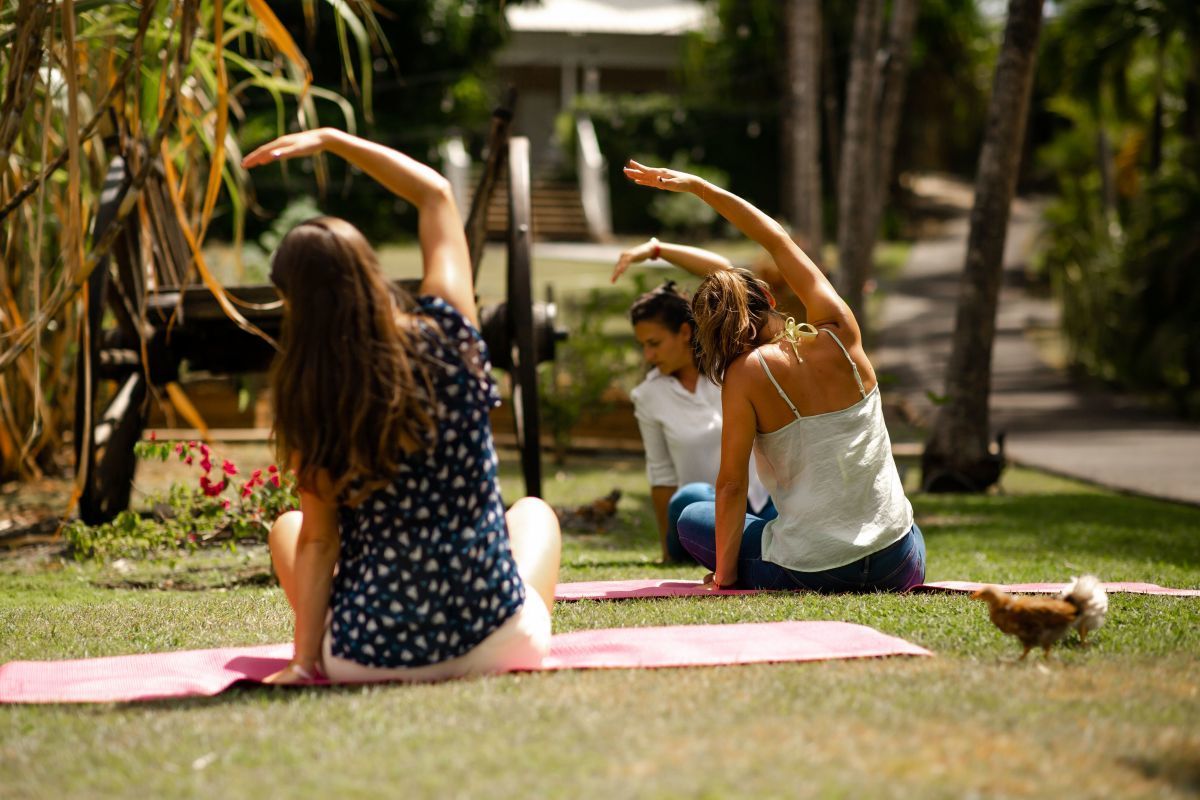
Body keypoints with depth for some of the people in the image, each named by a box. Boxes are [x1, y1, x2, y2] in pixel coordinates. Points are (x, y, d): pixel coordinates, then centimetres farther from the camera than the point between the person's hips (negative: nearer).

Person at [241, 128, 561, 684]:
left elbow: (317, 539, -10)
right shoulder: (446, 340, -9)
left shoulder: (308, 406, -13)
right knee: (533, 509, 35)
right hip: (494, 643, 1)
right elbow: (436, 194, 5)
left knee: (288, 527, 31)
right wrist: (331, 140, 9)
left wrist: (304, 662, -4)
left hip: (371, 658, -1)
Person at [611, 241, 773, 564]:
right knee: (689, 501, -37)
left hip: (765, 500, 1)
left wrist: (657, 249, -15)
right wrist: (668, 549, 6)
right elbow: (662, 476, 8)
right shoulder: (649, 397, 4)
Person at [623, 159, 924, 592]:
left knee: (692, 518, 24)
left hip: (809, 572, -3)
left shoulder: (747, 374, -11)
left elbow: (732, 484, -9)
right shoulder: (840, 334, -1)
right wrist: (698, 185, 19)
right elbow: (779, 241, 12)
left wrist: (725, 575, 3)